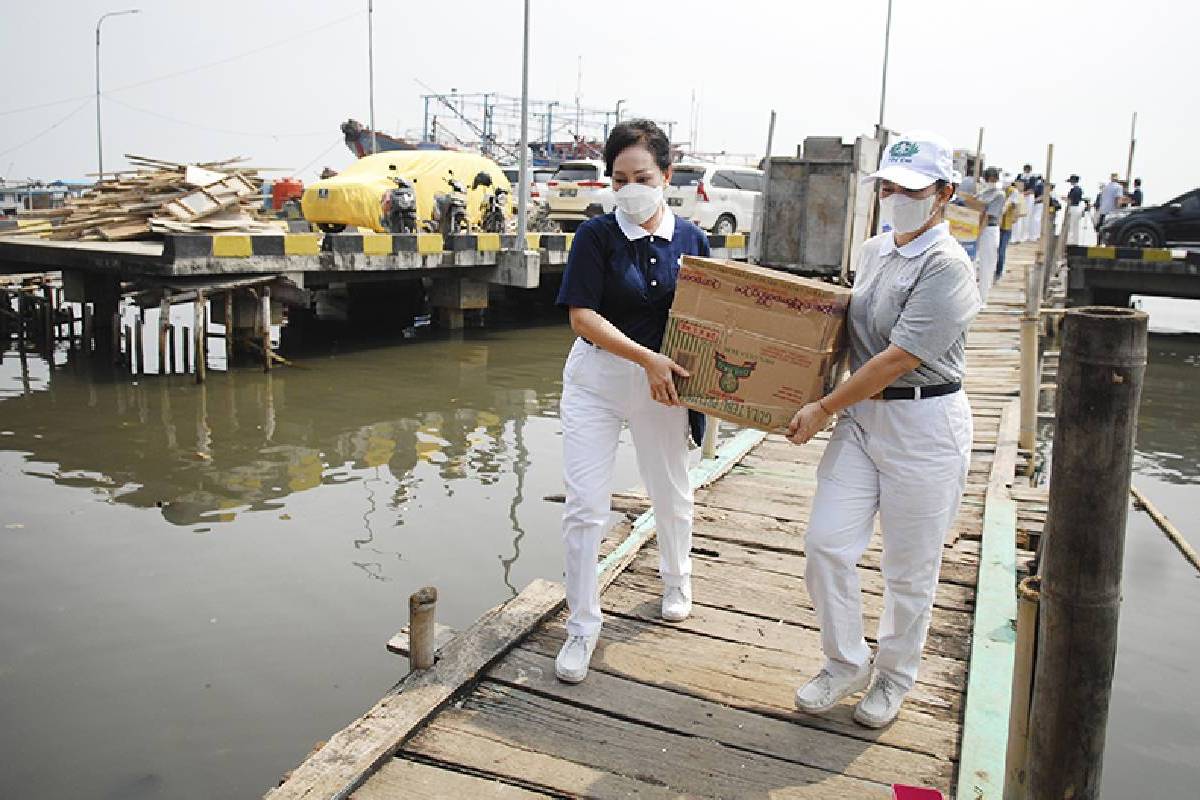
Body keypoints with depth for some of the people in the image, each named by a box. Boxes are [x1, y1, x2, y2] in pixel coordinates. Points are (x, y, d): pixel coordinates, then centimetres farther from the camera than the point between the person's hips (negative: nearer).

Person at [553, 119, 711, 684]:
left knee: (671, 494, 19)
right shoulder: (597, 235, -11)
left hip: (662, 382, 3)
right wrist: (647, 357, -27)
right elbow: (583, 317, -18)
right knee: (584, 507, -3)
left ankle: (676, 580, 48)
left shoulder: (689, 239, -2)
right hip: (596, 380, -2)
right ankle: (582, 626, 14)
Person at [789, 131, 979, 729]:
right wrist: (833, 405, 10)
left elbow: (899, 359, -20)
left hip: (925, 426, -7)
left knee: (909, 568, 7)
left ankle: (894, 676, 30)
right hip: (861, 415, 7)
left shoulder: (947, 268, -16)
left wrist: (823, 409, -15)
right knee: (826, 544, 2)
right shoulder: (873, 251, 9)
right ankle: (847, 665, 22)